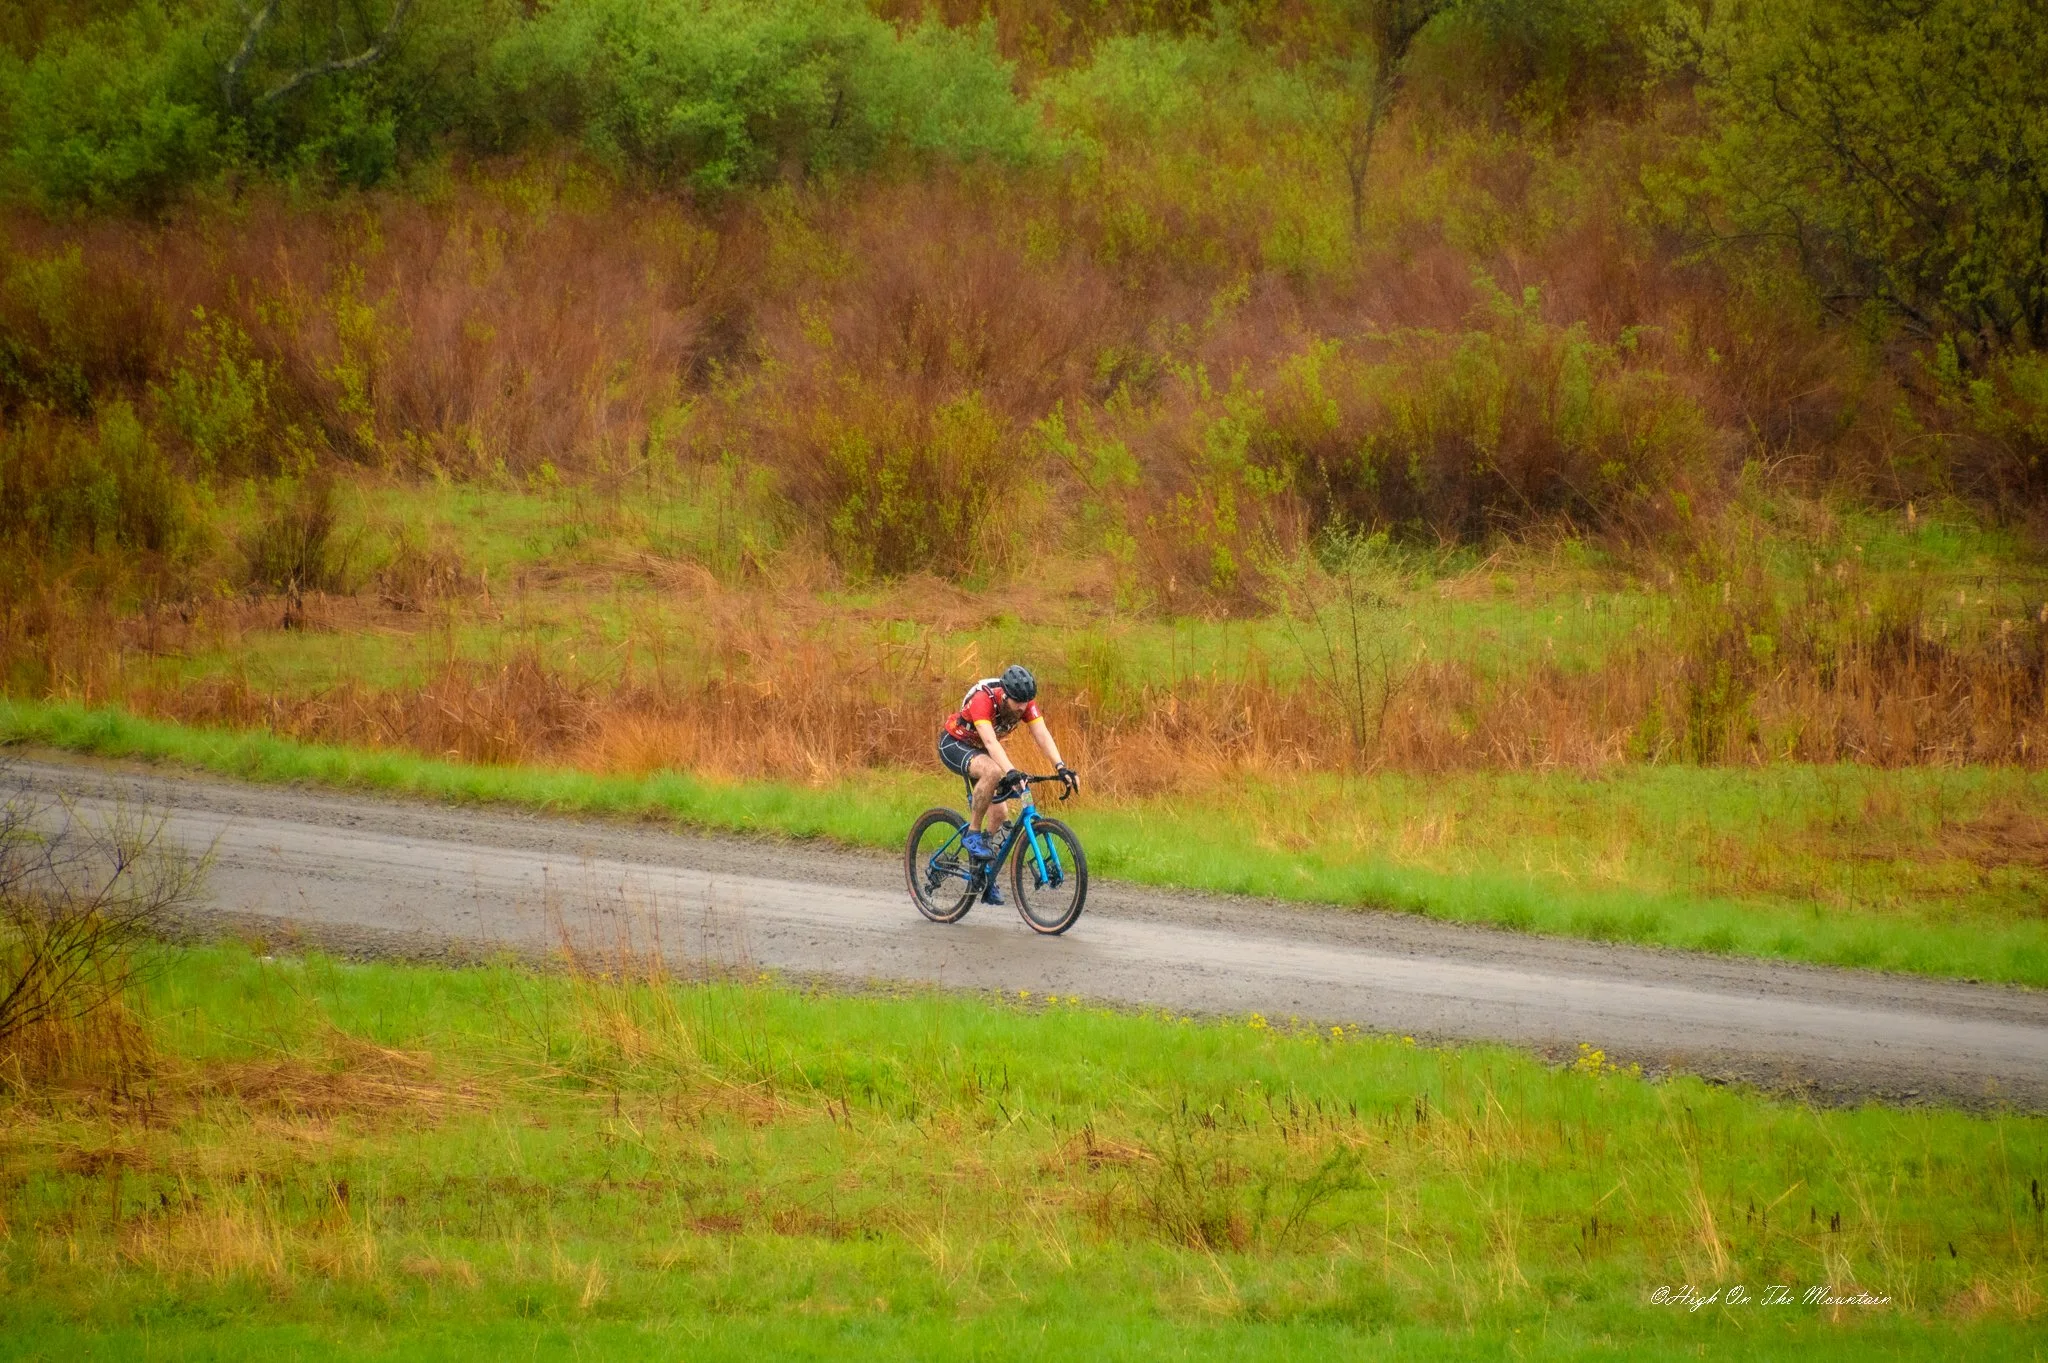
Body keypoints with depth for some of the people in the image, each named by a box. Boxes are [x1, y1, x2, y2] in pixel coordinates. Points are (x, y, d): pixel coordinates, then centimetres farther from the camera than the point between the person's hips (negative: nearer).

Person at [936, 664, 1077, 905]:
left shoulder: (1025, 702, -18)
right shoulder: (983, 699, -36)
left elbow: (1042, 735, -26)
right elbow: (991, 742, -47)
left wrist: (1061, 768, -41)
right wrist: (1011, 772, -61)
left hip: (979, 750, 7)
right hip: (954, 745, -7)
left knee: (999, 813, -2)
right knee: (992, 771, -37)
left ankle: (986, 877, 13)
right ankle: (972, 834, -22)